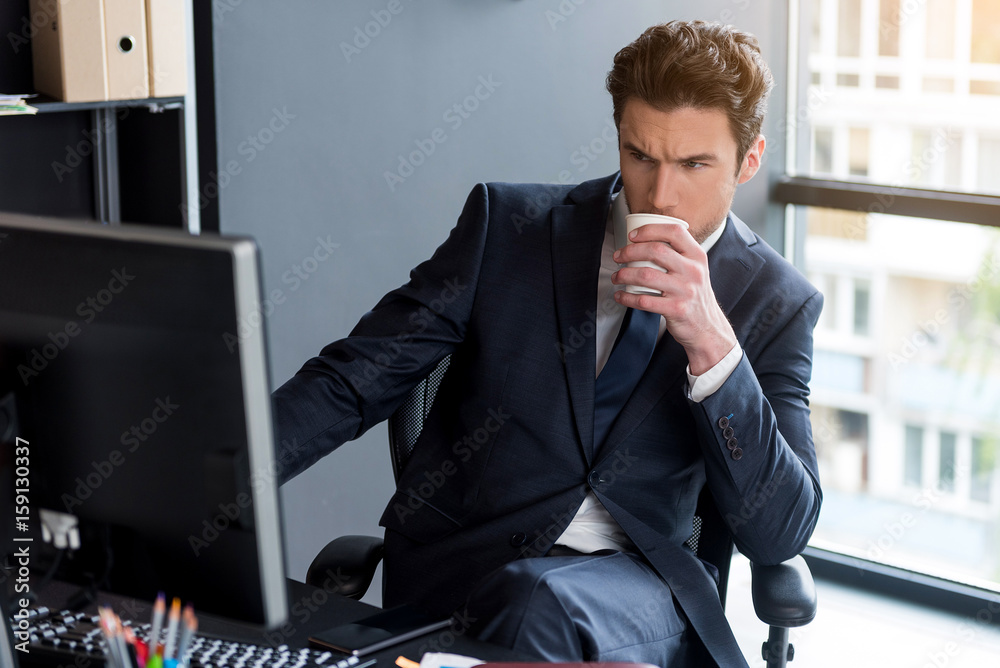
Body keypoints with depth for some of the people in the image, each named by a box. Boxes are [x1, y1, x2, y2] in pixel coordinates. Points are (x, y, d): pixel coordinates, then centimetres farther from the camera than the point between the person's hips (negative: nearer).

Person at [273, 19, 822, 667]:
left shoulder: (776, 303, 3)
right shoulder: (507, 225, 2)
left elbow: (779, 534, -5)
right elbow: (355, 378, -1)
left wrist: (712, 343, -19)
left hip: (635, 577, -1)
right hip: (457, 561, 1)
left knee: (542, 605, -35)